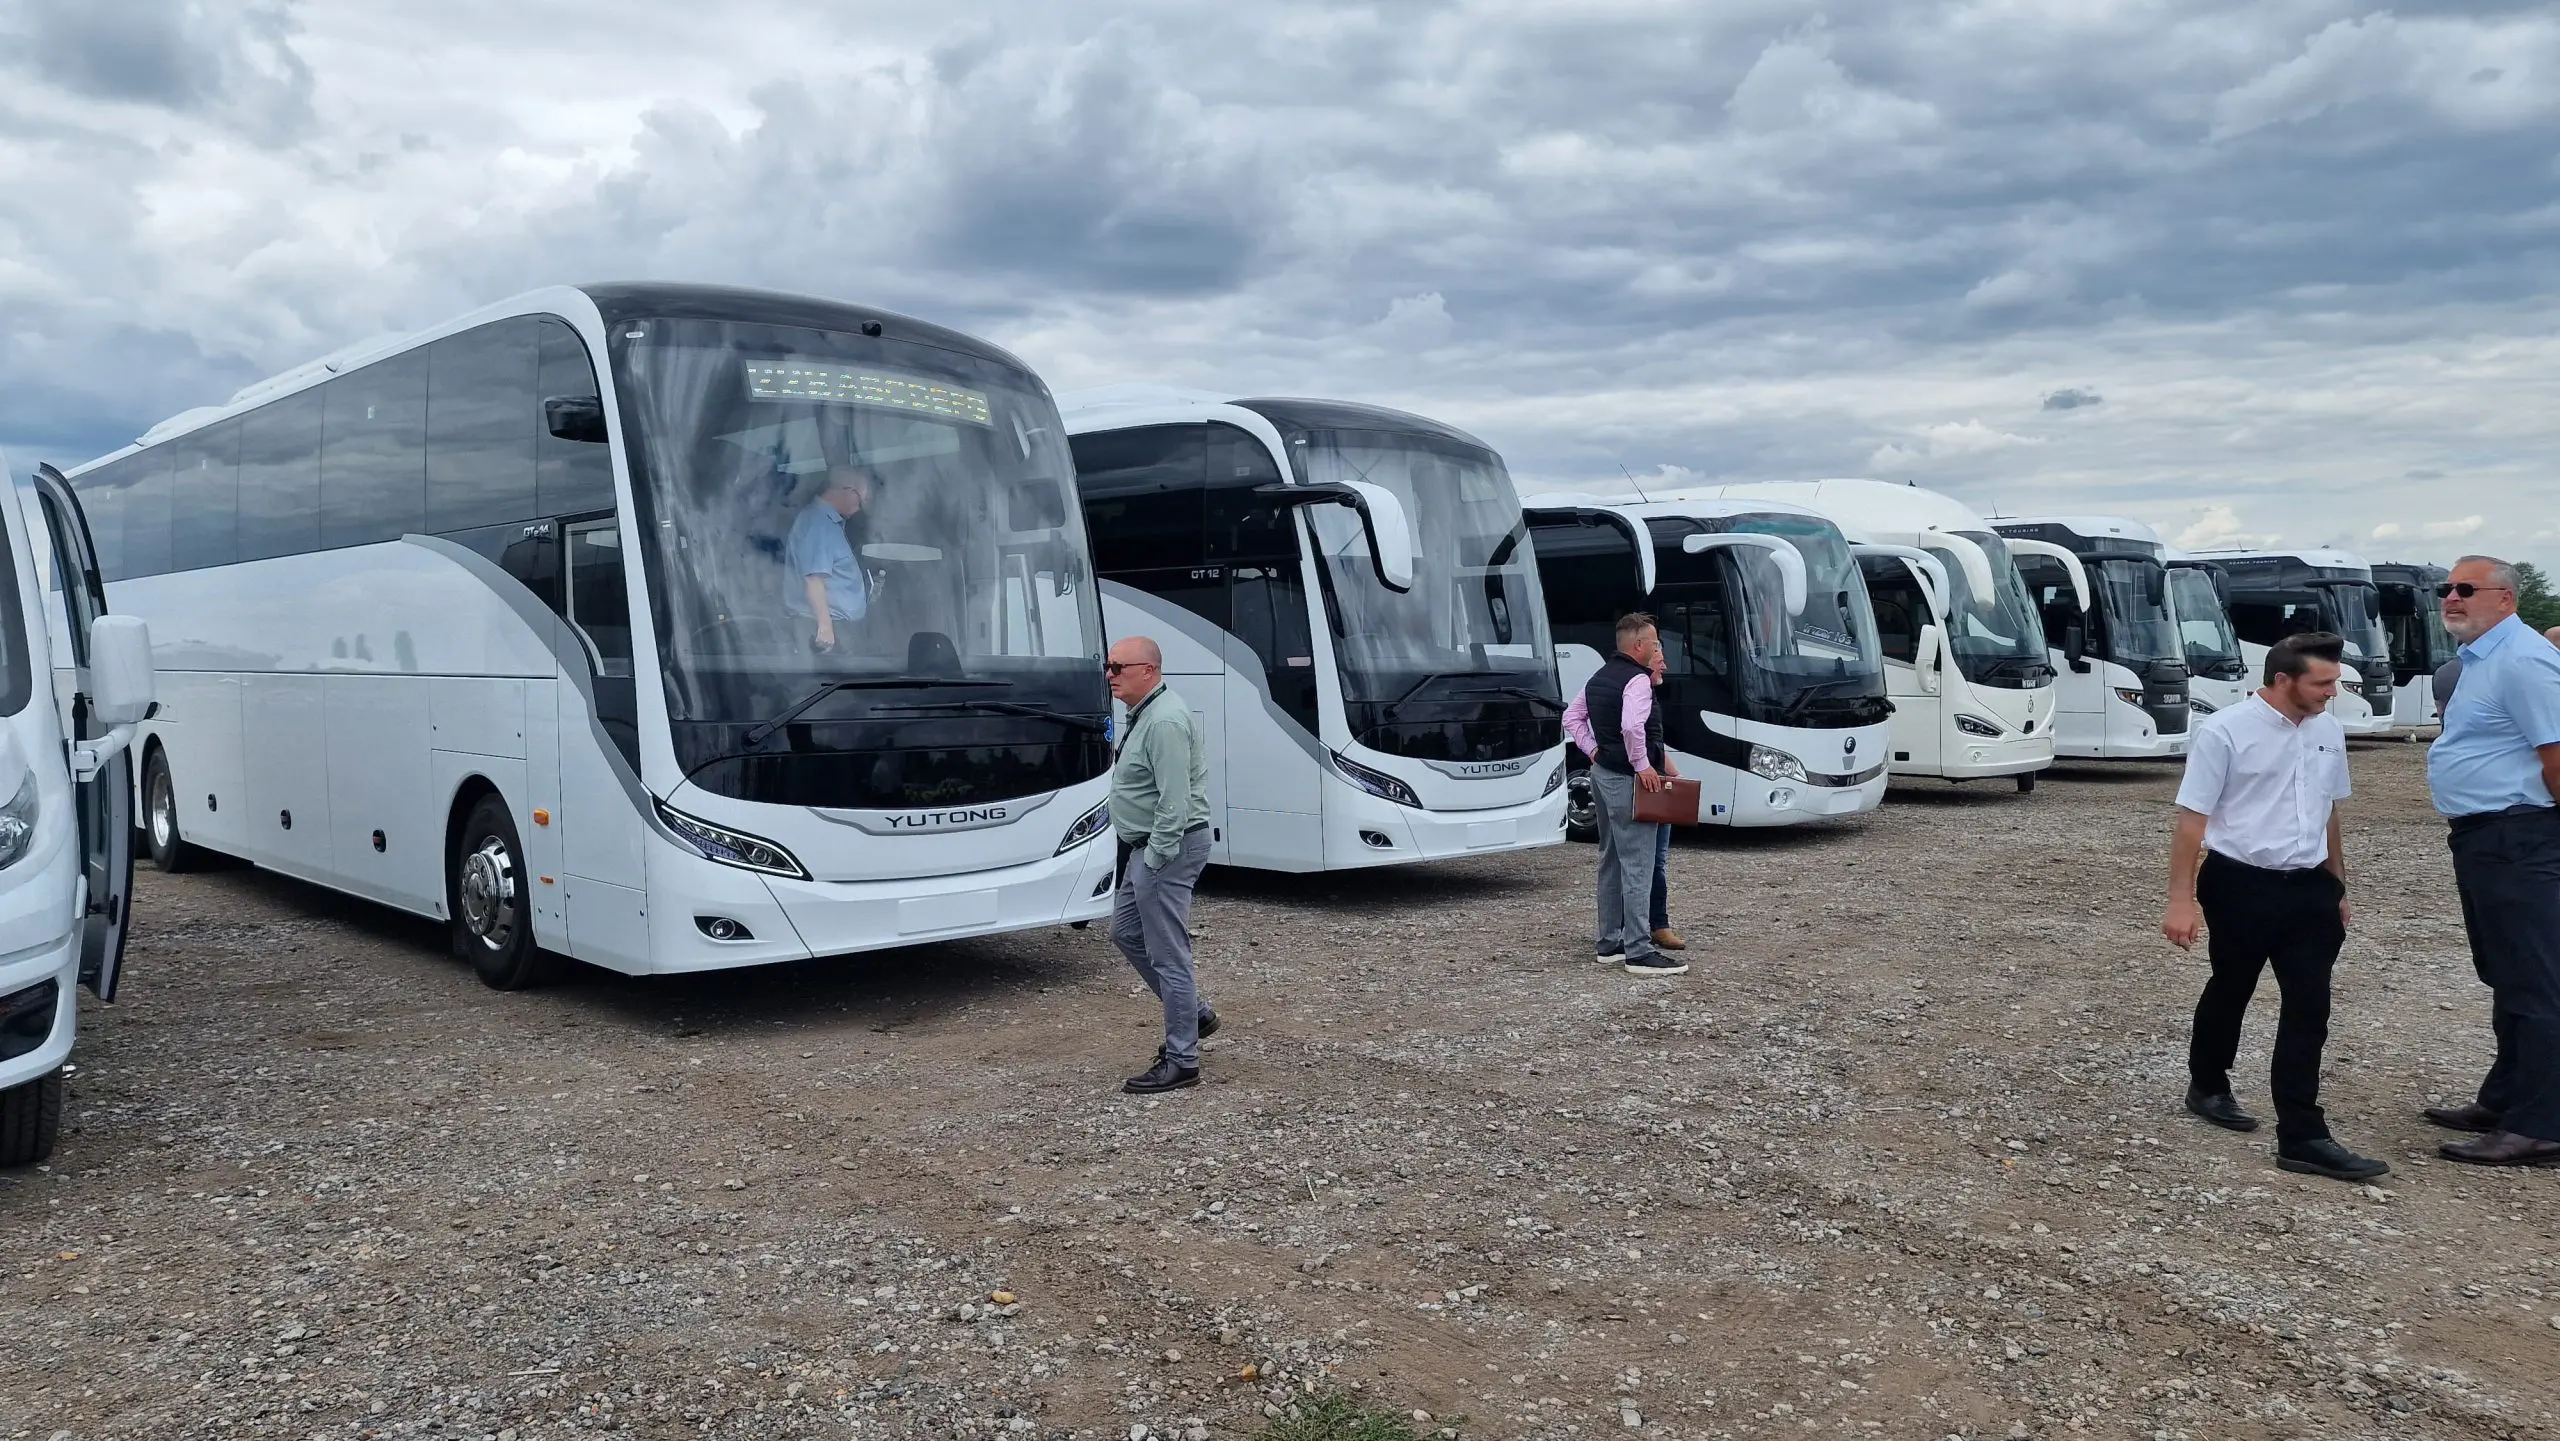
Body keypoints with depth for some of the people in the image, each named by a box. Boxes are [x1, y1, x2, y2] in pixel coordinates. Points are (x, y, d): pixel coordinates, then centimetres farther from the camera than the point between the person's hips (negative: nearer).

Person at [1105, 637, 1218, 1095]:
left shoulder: (1164, 721, -21)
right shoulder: (1144, 715, 13)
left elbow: (1174, 803, -26)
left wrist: (1153, 860, -23)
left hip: (1167, 850, -11)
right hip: (1147, 847, 11)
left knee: (1168, 954, -5)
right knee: (1125, 931, 20)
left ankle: (1181, 1061, 4)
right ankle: (1194, 1014, 30)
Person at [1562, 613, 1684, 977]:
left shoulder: (1599, 677, 13)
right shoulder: (1638, 680, -15)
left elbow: (1572, 718, 19)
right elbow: (1631, 726, -30)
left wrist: (1592, 750, 13)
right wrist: (1642, 765, -20)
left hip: (1602, 773, 10)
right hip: (1627, 781, -10)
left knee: (1611, 862, 16)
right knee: (1637, 866, -7)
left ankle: (1610, 943, 22)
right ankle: (1638, 952, -7)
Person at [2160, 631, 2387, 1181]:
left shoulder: (2329, 731, 5)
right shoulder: (2225, 732, -13)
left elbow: (2327, 812, 17)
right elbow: (2193, 819, -13)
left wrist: (2338, 886, 21)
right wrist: (2181, 900, -15)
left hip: (2309, 887, 5)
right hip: (2240, 886, -5)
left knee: (2310, 1007, 0)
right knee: (2231, 991, 14)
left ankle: (2302, 1137, 3)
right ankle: (2208, 1087, 39)